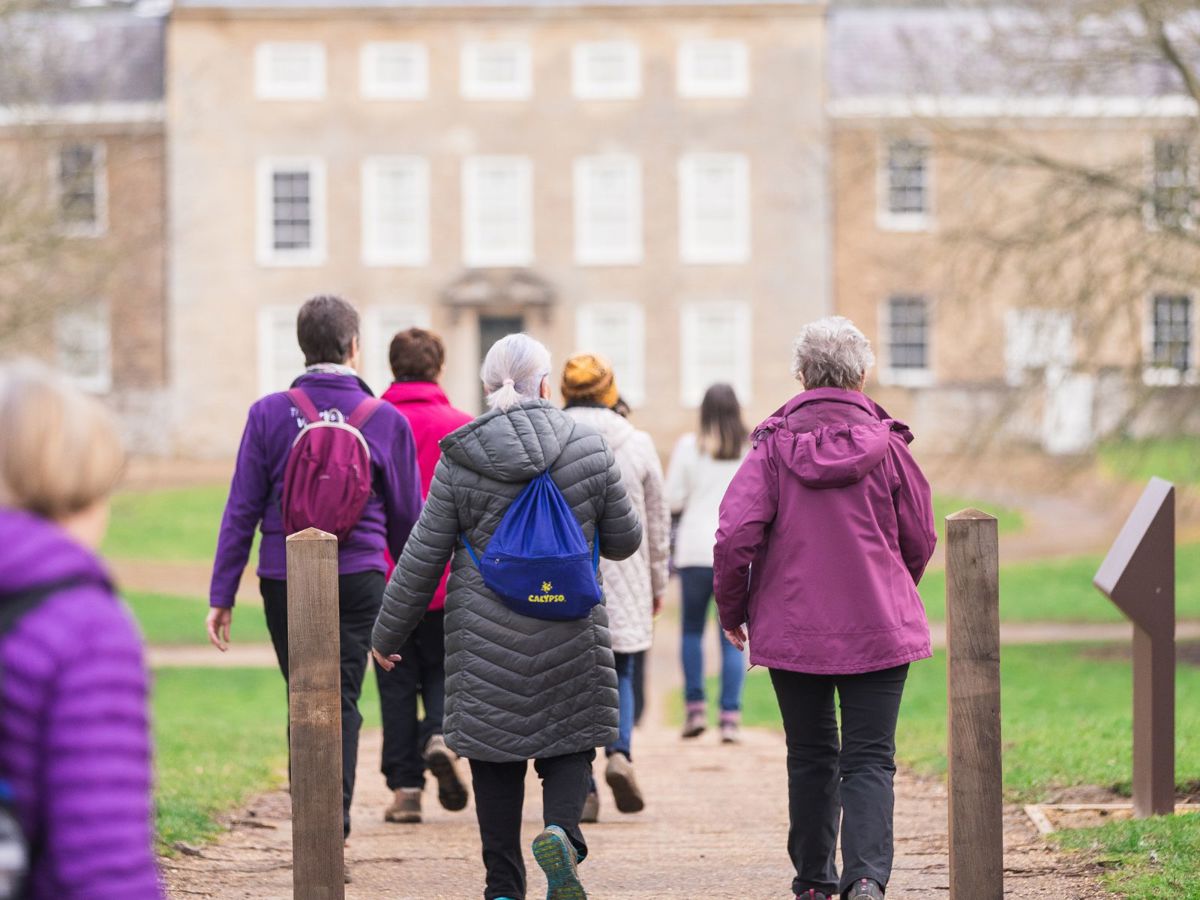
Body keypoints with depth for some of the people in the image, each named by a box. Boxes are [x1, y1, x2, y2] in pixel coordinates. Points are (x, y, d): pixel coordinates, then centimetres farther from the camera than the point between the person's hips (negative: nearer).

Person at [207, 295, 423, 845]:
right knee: (340, 701, -1)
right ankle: (333, 813, -20)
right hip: (358, 580, -1)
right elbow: (406, 518, 7)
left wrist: (221, 595, 1)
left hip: (285, 580, 1)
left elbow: (242, 510, -2)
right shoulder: (386, 421, -1)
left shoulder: (269, 414, -2)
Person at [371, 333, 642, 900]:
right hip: (571, 634, 0)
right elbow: (624, 540, 6)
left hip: (487, 635, 0)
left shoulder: (460, 460, -4)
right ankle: (561, 831, -17)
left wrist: (387, 635, 9)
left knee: (494, 756, 9)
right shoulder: (589, 449, -2)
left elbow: (422, 559, -1)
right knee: (570, 742, 12)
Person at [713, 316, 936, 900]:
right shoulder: (887, 447, -4)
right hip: (878, 631, -1)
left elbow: (734, 535, -12)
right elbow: (920, 541, 5)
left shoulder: (774, 446, -5)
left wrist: (732, 610, 4)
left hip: (793, 628, 1)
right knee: (869, 758, 0)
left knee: (810, 758, 14)